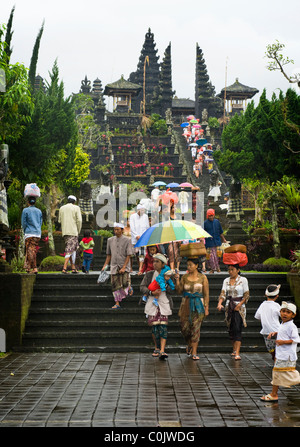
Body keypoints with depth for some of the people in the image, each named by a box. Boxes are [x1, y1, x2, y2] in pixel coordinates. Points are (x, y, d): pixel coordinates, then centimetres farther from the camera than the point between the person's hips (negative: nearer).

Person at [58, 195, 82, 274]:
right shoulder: (76, 208, 0)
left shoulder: (62, 208, 13)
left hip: (64, 232, 5)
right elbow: (79, 220, -7)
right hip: (73, 232, -5)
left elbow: (59, 220, 13)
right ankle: (64, 268, -16)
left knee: (73, 249, 15)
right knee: (70, 250, -6)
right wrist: (78, 231, 3)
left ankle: (73, 268, 15)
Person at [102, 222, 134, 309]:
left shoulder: (127, 240, -3)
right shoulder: (110, 240, 10)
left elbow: (128, 255, -7)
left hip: (124, 267, -3)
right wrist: (105, 265, 6)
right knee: (115, 285, 0)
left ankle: (129, 288, 22)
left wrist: (123, 267, -15)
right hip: (114, 266, 3)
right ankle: (117, 304, 6)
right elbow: (109, 255, 15)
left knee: (125, 284, -13)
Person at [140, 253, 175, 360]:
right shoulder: (149, 274, 7)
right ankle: (157, 348, 21)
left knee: (163, 326, -11)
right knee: (154, 327, 0)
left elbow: (172, 290, 0)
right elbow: (142, 287, 0)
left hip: (164, 304, -1)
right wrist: (152, 293, -16)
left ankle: (162, 351, -15)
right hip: (152, 304, 1)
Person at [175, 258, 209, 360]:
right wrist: (177, 280, -8)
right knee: (184, 327, 0)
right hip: (186, 305, 2)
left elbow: (206, 294, 1)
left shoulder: (203, 277, 0)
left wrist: (206, 308, -4)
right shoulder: (184, 277, 6)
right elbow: (179, 291, 3)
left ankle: (194, 353, -2)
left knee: (196, 328, -5)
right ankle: (189, 345, 30)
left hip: (198, 305, -2)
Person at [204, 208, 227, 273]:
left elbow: (221, 232, 17)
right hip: (209, 243, -2)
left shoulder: (217, 221, 7)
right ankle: (212, 268, 9)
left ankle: (217, 268, 18)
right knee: (210, 256, -2)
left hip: (217, 242, 3)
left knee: (217, 255, 3)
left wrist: (223, 239, 19)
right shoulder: (205, 223, -2)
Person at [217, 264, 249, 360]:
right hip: (229, 307, 4)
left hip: (239, 306, -4)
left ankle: (237, 353, -18)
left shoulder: (243, 280, -3)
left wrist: (239, 305, -15)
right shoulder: (226, 281, 8)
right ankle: (234, 349, 25)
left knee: (237, 329, -14)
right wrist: (219, 303, -18)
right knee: (231, 329, 8)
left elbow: (246, 295, -4)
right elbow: (223, 293, 0)